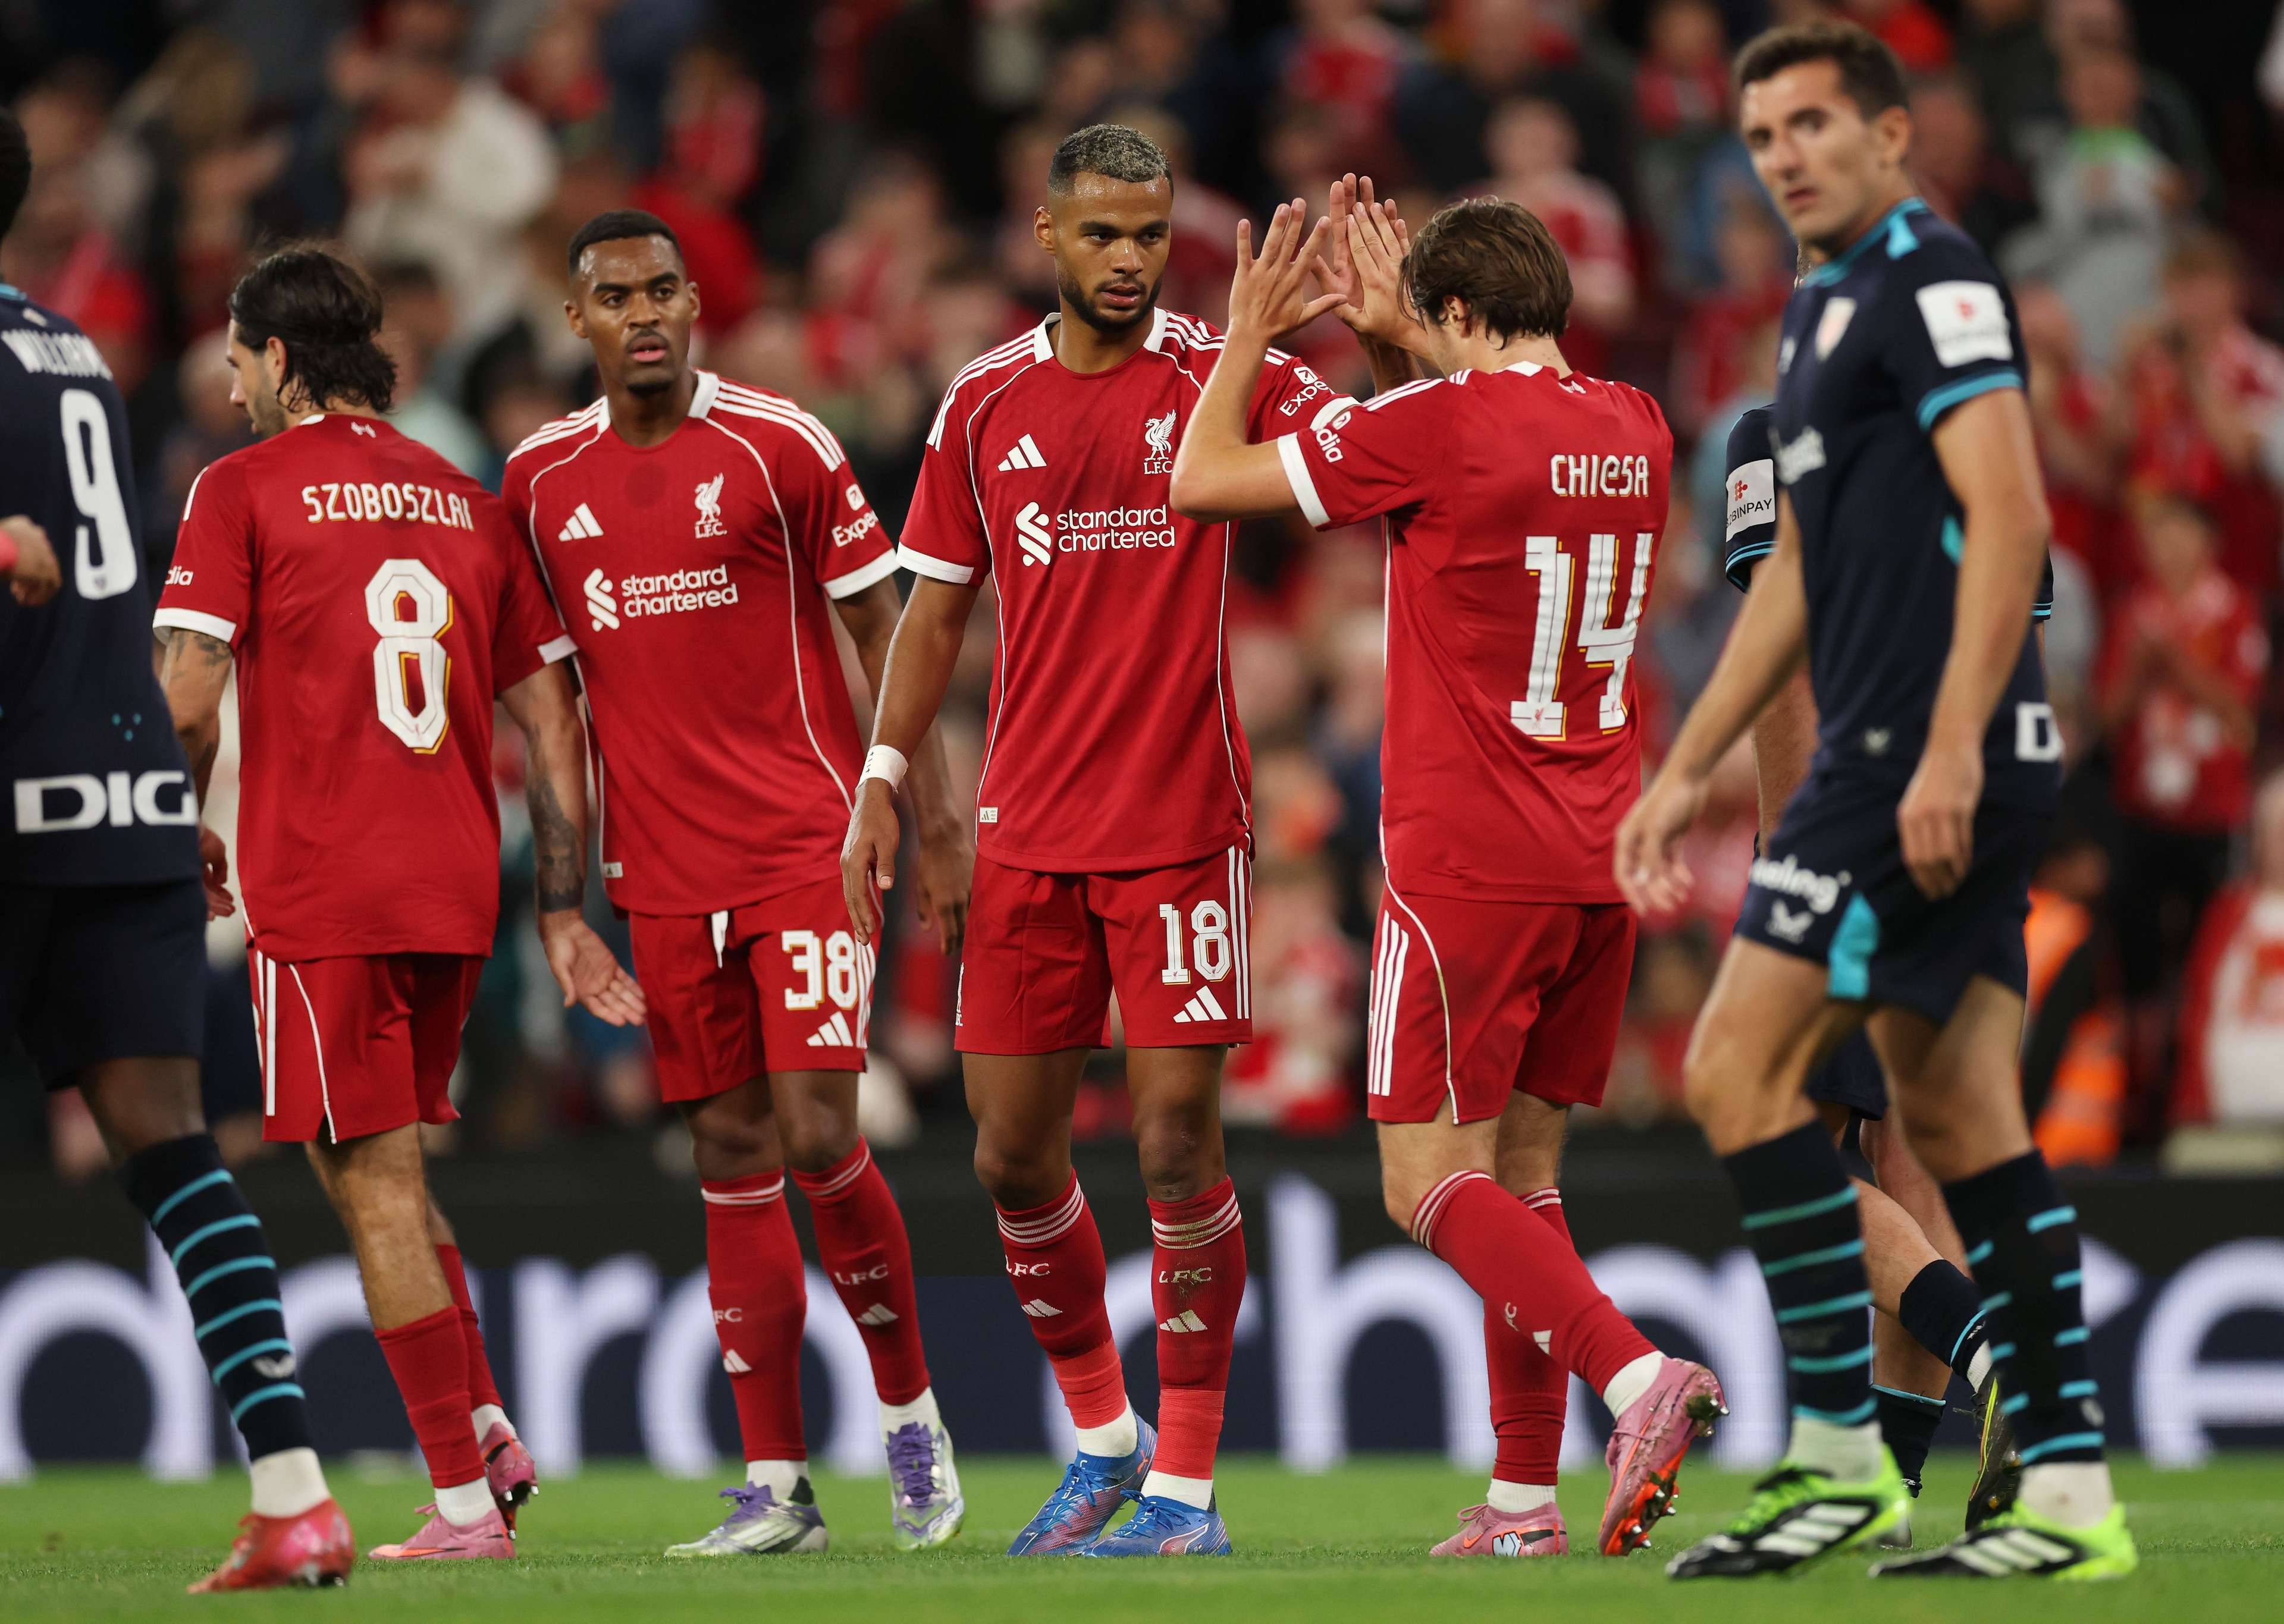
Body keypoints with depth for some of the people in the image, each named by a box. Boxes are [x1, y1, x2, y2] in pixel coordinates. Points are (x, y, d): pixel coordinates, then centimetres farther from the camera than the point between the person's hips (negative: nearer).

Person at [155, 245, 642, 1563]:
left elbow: (190, 698, -10)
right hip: (457, 887, 6)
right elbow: (553, 721, 12)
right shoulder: (468, 502, 13)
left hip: (319, 888, -6)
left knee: (375, 1184, -3)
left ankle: (465, 1502, -5)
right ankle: (488, 1430, 9)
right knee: (389, 1170, 21)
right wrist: (564, 910, 15)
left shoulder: (243, 491, -2)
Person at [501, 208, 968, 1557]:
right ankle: (777, 1485, 6)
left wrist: (936, 822, -4)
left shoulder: (778, 445, -4)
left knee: (819, 1137, -12)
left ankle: (914, 1418, 9)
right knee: (731, 1156, 3)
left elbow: (885, 633, 0)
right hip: (665, 873, 4)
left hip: (808, 847, -4)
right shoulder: (543, 479, 8)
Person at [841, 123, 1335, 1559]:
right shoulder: (986, 405, 8)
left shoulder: (1224, 378, -1)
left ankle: (1185, 1480, 1)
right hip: (1027, 833, 3)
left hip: (1182, 829, -3)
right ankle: (1103, 1437, 25)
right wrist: (882, 780, 7)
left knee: (1179, 1142, -7)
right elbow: (938, 608, 14)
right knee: (1014, 1157, 5)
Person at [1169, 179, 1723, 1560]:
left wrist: (1251, 335, 11)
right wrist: (1392, 341, 30)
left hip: (1469, 862, -7)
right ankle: (1525, 1498, 10)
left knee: (1433, 1180, -3)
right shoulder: (1634, 432, 8)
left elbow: (1203, 480, -3)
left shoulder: (1439, 425, -12)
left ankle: (1637, 1376, -24)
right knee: (1524, 1172, 13)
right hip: (1601, 865, 7)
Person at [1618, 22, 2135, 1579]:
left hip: (1929, 753, -10)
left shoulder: (1932, 280, -9)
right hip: (1903, 761, 10)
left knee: (1741, 1062, -9)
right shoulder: (1825, 312, 22)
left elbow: (2009, 518, -18)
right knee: (1960, 1122, 5)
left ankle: (1842, 1452, -8)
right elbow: (1797, 573, 28)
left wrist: (1948, 752, -24)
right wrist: (1685, 775, 27)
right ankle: (2070, 1492, 2)